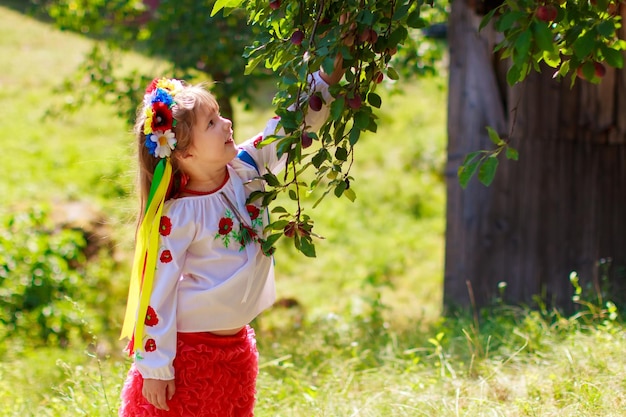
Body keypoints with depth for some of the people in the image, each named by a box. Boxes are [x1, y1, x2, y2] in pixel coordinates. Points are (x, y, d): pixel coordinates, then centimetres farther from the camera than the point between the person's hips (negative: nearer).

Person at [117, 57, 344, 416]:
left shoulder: (246, 171, -3)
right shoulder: (178, 217, -21)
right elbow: (157, 290, -18)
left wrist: (329, 77, -7)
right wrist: (154, 368, -17)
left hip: (237, 349, 7)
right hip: (186, 351, -7)